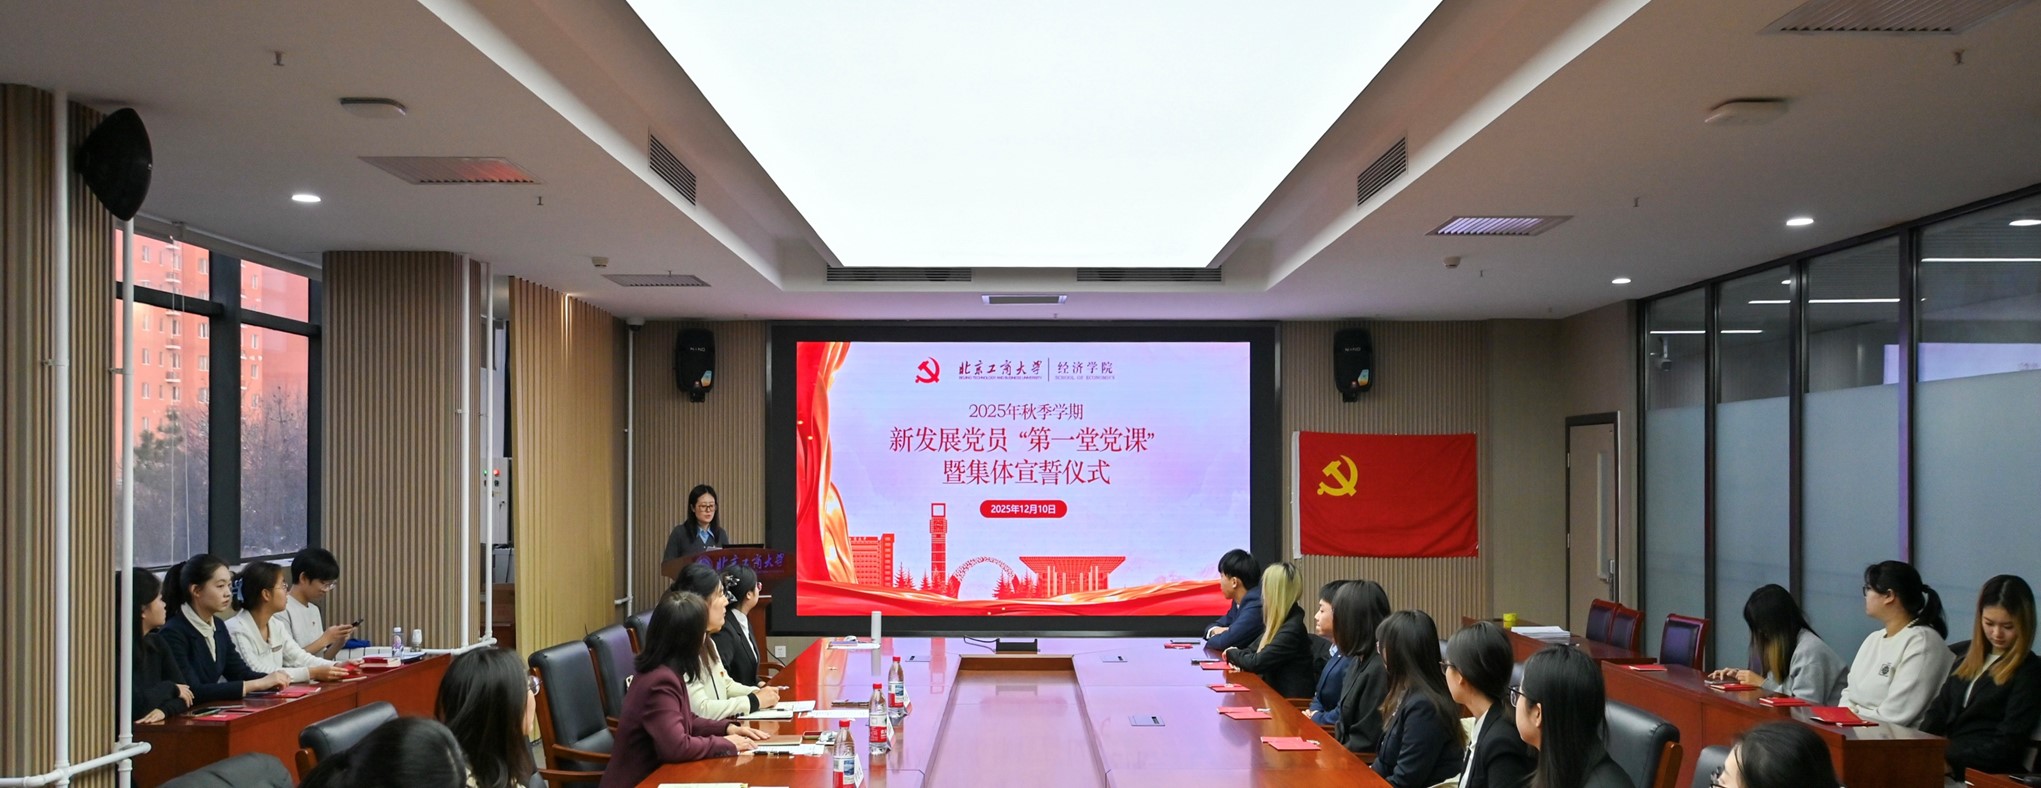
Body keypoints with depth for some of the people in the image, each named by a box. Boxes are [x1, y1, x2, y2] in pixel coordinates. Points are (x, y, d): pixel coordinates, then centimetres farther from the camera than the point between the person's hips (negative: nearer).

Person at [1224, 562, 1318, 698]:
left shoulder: (1292, 629, -19)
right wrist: (1238, 655, 0)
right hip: (1276, 693, 8)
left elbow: (1256, 663, -20)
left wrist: (1232, 653, -1)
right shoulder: (1282, 622, 10)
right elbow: (1257, 648, 20)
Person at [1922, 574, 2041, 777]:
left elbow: (2006, 746, -8)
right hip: (1947, 756, 6)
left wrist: (1947, 758, -19)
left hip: (1989, 773, -6)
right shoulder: (1970, 658, 21)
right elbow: (1940, 710, 17)